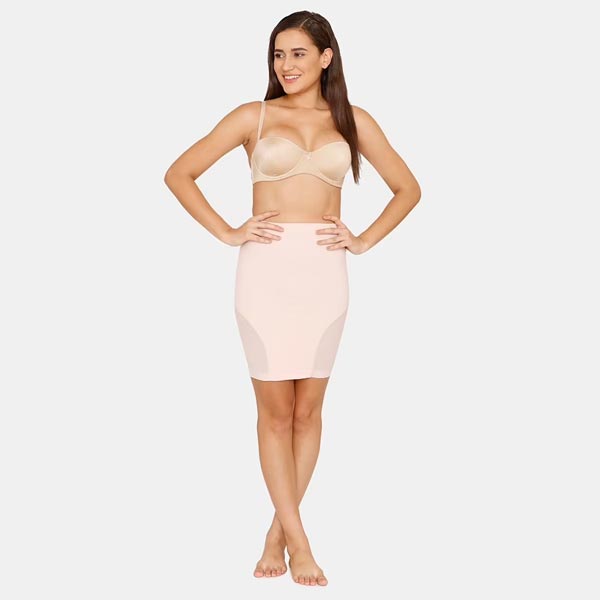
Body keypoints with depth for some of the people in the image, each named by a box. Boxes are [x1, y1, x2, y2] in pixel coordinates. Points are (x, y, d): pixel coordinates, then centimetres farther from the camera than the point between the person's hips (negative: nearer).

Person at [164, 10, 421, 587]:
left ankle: (277, 530, 19)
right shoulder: (253, 116, 4)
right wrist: (228, 232, -3)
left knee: (307, 410, 6)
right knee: (276, 411, 0)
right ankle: (298, 540, 9)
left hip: (324, 273, 2)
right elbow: (179, 174, 4)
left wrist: (365, 239, 4)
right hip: (267, 271, -1)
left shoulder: (354, 121, 8)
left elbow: (407, 188, 16)